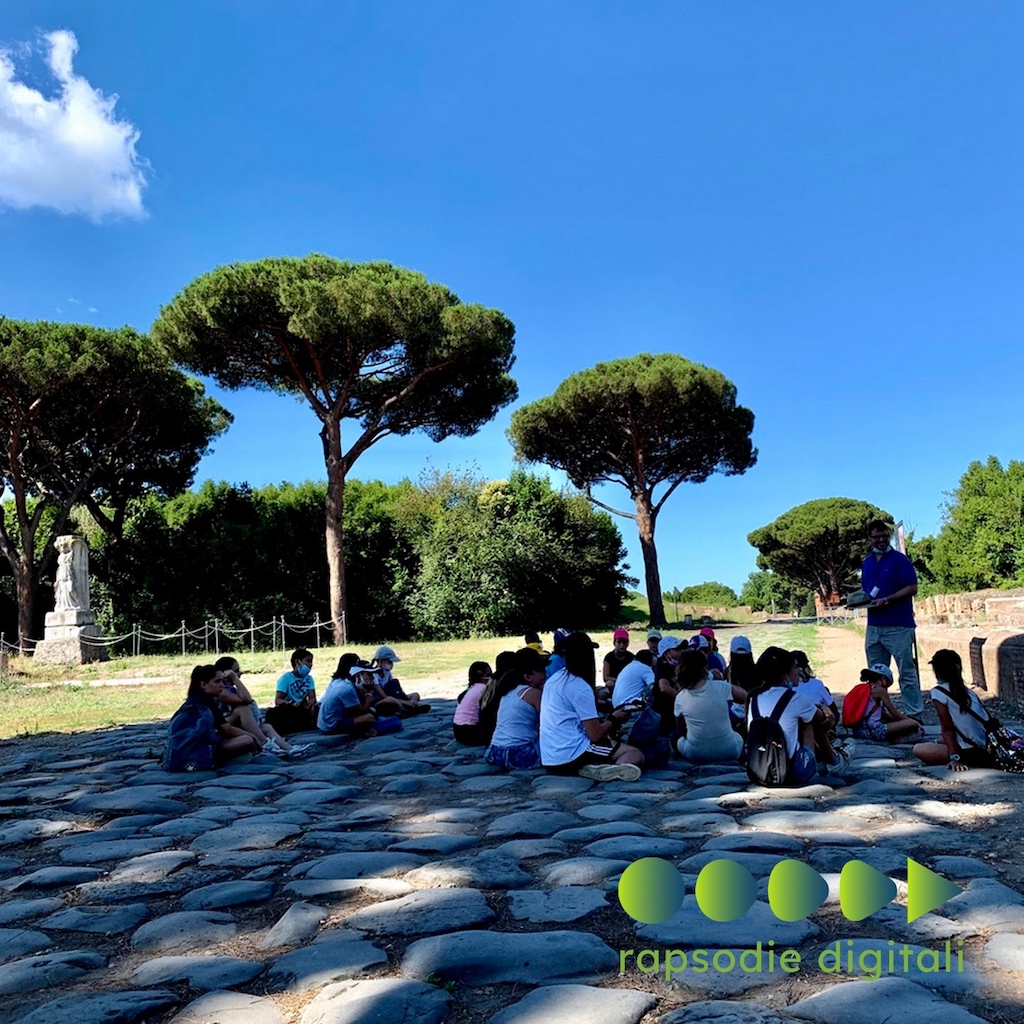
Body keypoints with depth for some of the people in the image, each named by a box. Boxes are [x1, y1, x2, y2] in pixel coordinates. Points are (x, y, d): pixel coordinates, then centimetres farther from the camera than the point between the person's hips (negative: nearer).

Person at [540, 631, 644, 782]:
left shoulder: (553, 679, 12)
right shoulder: (580, 688, -13)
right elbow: (595, 735, -11)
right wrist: (614, 719, 7)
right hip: (571, 755, -8)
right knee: (635, 754, -1)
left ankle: (598, 767, -7)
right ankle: (603, 770, -31)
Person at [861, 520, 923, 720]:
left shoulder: (900, 560, -5)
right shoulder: (867, 563, 14)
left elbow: (912, 589, -10)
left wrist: (886, 601, -18)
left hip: (899, 626, -6)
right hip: (873, 626, 6)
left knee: (907, 672, -2)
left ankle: (914, 714, 1)